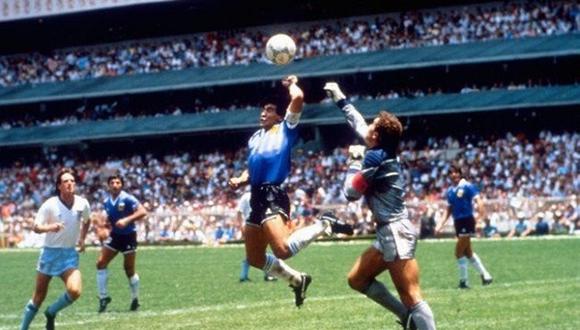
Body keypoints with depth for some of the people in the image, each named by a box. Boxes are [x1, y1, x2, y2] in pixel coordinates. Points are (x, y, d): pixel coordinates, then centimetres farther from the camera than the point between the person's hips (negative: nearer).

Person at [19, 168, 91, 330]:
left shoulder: (82, 204, -5)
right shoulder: (50, 205, -15)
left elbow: (87, 221, 17)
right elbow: (36, 227, -15)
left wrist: (82, 239, 11)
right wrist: (50, 227, -33)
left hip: (70, 254, 2)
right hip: (50, 252, -2)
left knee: (75, 291, -20)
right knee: (39, 296, 5)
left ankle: (51, 313, 8)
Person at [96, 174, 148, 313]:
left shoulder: (127, 199, -16)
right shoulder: (107, 201, 3)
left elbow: (143, 212, -25)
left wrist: (127, 220, -34)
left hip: (128, 236, -6)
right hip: (114, 235, 6)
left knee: (129, 269, 0)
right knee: (101, 263, -5)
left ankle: (135, 300, 18)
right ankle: (103, 297, 3)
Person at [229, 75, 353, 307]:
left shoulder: (285, 128, 3)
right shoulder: (256, 137, 24)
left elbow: (298, 98, -12)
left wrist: (291, 84, 9)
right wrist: (240, 180, 11)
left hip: (273, 196, -8)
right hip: (257, 198, 8)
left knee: (283, 250, -27)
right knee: (255, 258, 11)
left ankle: (324, 225, -5)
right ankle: (297, 280, 29)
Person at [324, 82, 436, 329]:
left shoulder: (375, 158, -14)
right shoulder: (383, 151, 11)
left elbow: (351, 193, -7)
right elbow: (358, 124, 29)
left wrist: (354, 161, 3)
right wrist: (340, 98, 38)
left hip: (396, 233, -10)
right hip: (389, 233, 10)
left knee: (412, 297, -14)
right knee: (357, 279, 18)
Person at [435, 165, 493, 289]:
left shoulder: (467, 186, -8)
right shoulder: (450, 191, 11)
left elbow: (478, 201, -16)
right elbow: (449, 210, 19)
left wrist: (481, 215, -32)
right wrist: (441, 225, 12)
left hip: (467, 221, -7)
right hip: (457, 222, 7)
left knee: (459, 252, -8)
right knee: (468, 252, 12)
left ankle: (463, 281, 2)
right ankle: (485, 275, 22)